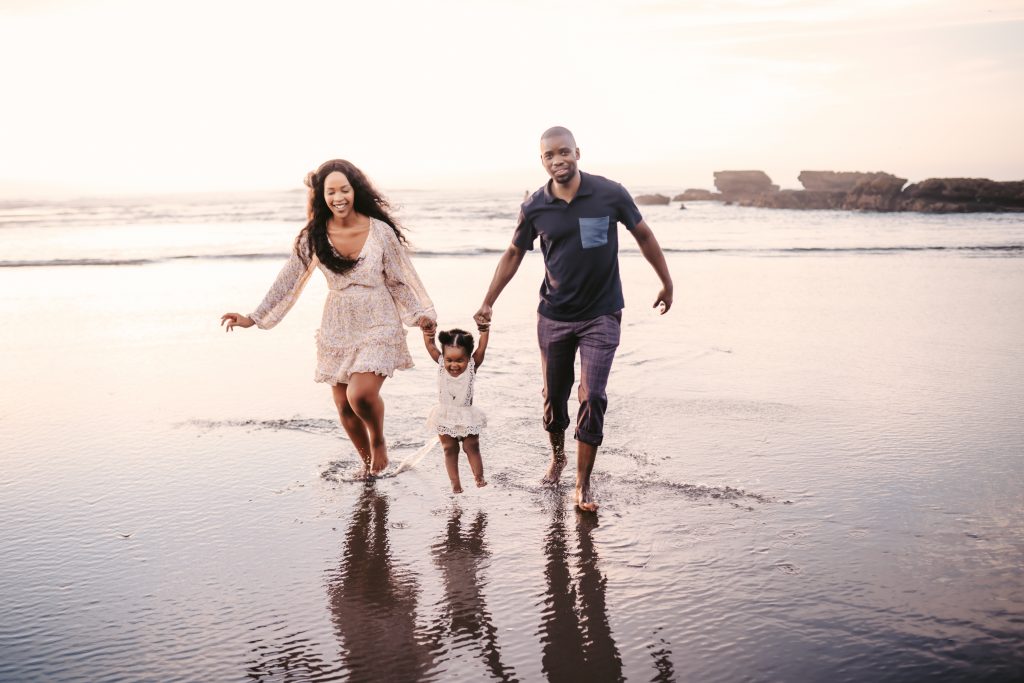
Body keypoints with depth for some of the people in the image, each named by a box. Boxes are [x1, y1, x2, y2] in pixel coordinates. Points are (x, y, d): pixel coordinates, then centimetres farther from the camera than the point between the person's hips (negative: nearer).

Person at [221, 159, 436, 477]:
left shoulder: (380, 231, -9)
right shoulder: (313, 236, -4)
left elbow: (400, 280, -1)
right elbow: (288, 281, 1)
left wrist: (420, 314, -9)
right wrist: (253, 318, -2)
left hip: (378, 328, -3)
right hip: (338, 330, 3)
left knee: (361, 394, -23)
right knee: (344, 407, 8)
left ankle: (379, 440, 10)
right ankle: (367, 460, 35)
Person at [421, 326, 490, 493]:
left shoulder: (471, 366, -13)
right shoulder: (441, 364, -9)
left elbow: (482, 348, -21)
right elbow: (430, 346, -12)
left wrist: (484, 330, -32)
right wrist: (427, 331, -24)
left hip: (467, 417, -1)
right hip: (445, 417, 1)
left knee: (472, 447, 6)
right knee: (450, 449, 8)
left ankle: (479, 477, 14)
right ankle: (455, 482, 14)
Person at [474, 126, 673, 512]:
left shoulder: (610, 195, -11)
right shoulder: (535, 207, -5)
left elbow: (643, 235, 4)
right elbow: (514, 254, 11)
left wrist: (666, 282, 11)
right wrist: (488, 303, 10)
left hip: (601, 315, -2)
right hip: (554, 316, 2)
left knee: (592, 398, -9)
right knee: (554, 395, 12)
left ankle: (583, 484, 1)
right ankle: (557, 456, 40)